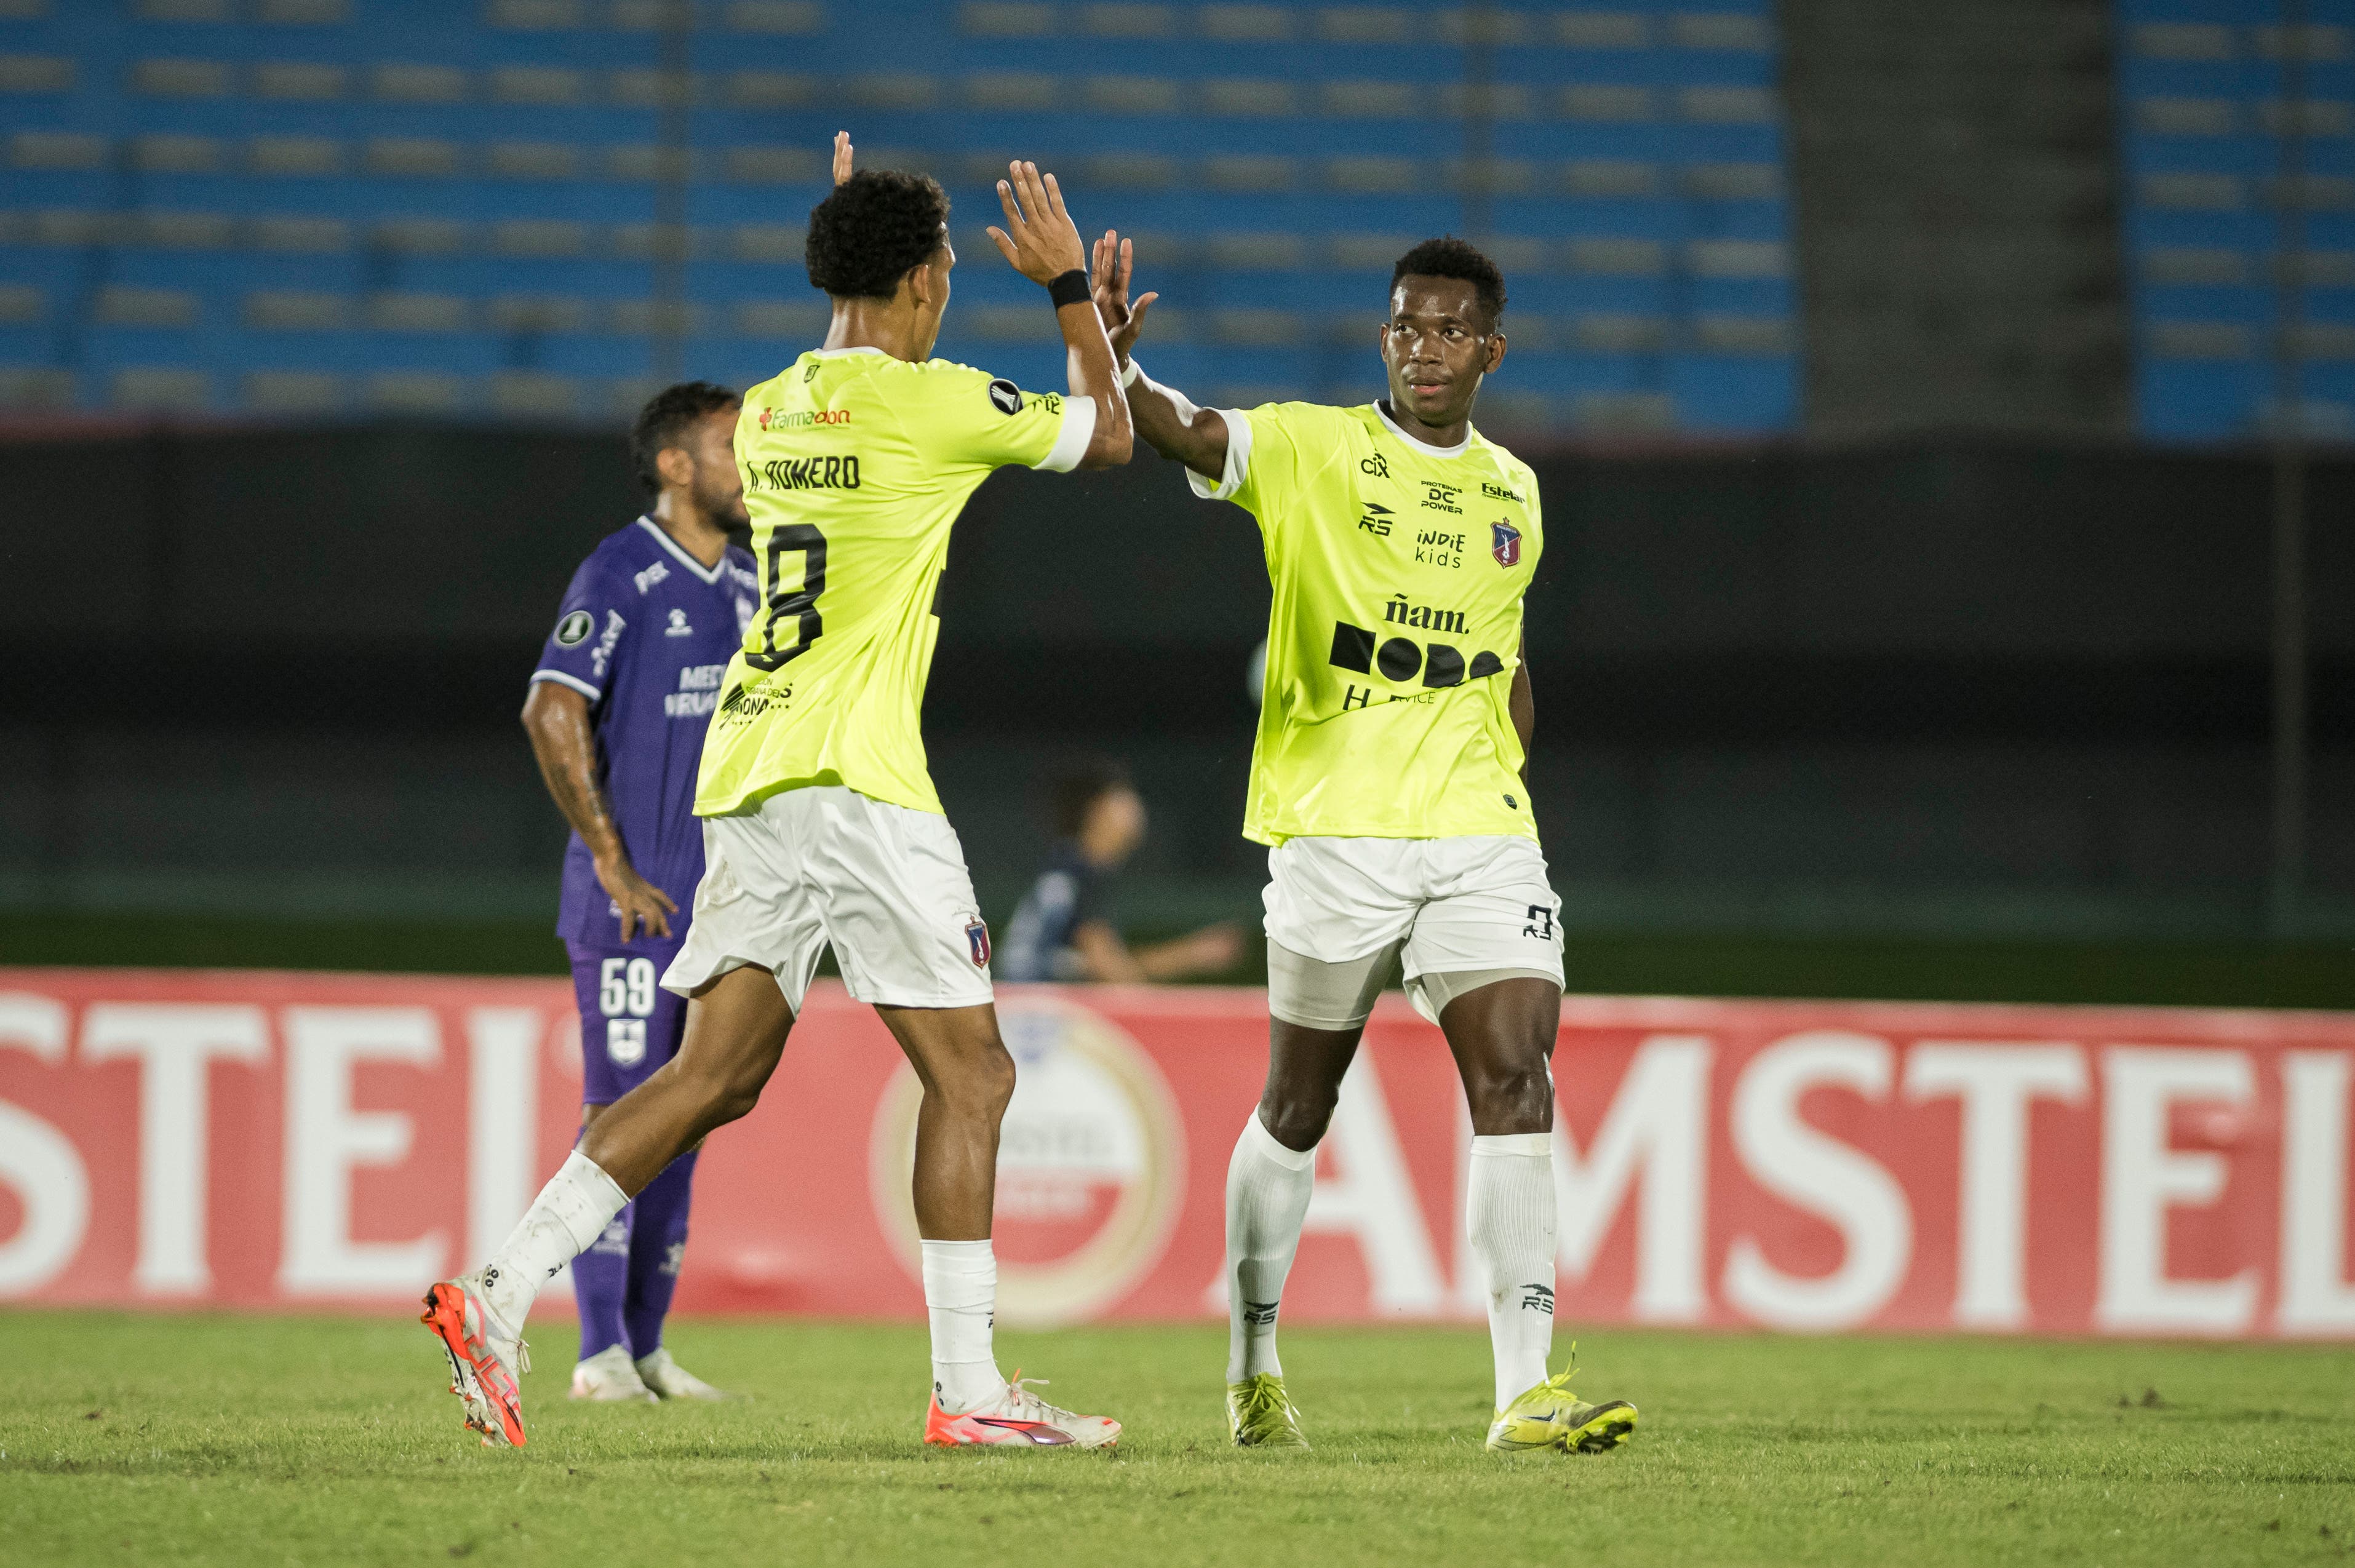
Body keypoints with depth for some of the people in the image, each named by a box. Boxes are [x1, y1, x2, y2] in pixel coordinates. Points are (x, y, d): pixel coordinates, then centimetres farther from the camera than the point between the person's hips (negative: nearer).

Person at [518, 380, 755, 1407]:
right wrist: (614, 867, -17)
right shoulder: (621, 577, -10)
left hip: (718, 900, 7)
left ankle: (646, 1347, 14)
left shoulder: (746, 589, 14)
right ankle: (602, 1353, -6)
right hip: (631, 900, -7)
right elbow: (553, 716, -17)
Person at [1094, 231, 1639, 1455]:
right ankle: (1253, 1369, 26)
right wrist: (1117, 359, -40)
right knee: (1299, 1107, 8)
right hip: (1334, 831, -3)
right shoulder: (1307, 449, -2)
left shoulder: (1513, 492, 13)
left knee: (1517, 1084, -12)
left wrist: (1505, 781, 15)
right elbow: (1184, 431, -21)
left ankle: (1526, 1393, -15)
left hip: (1480, 831, 3)